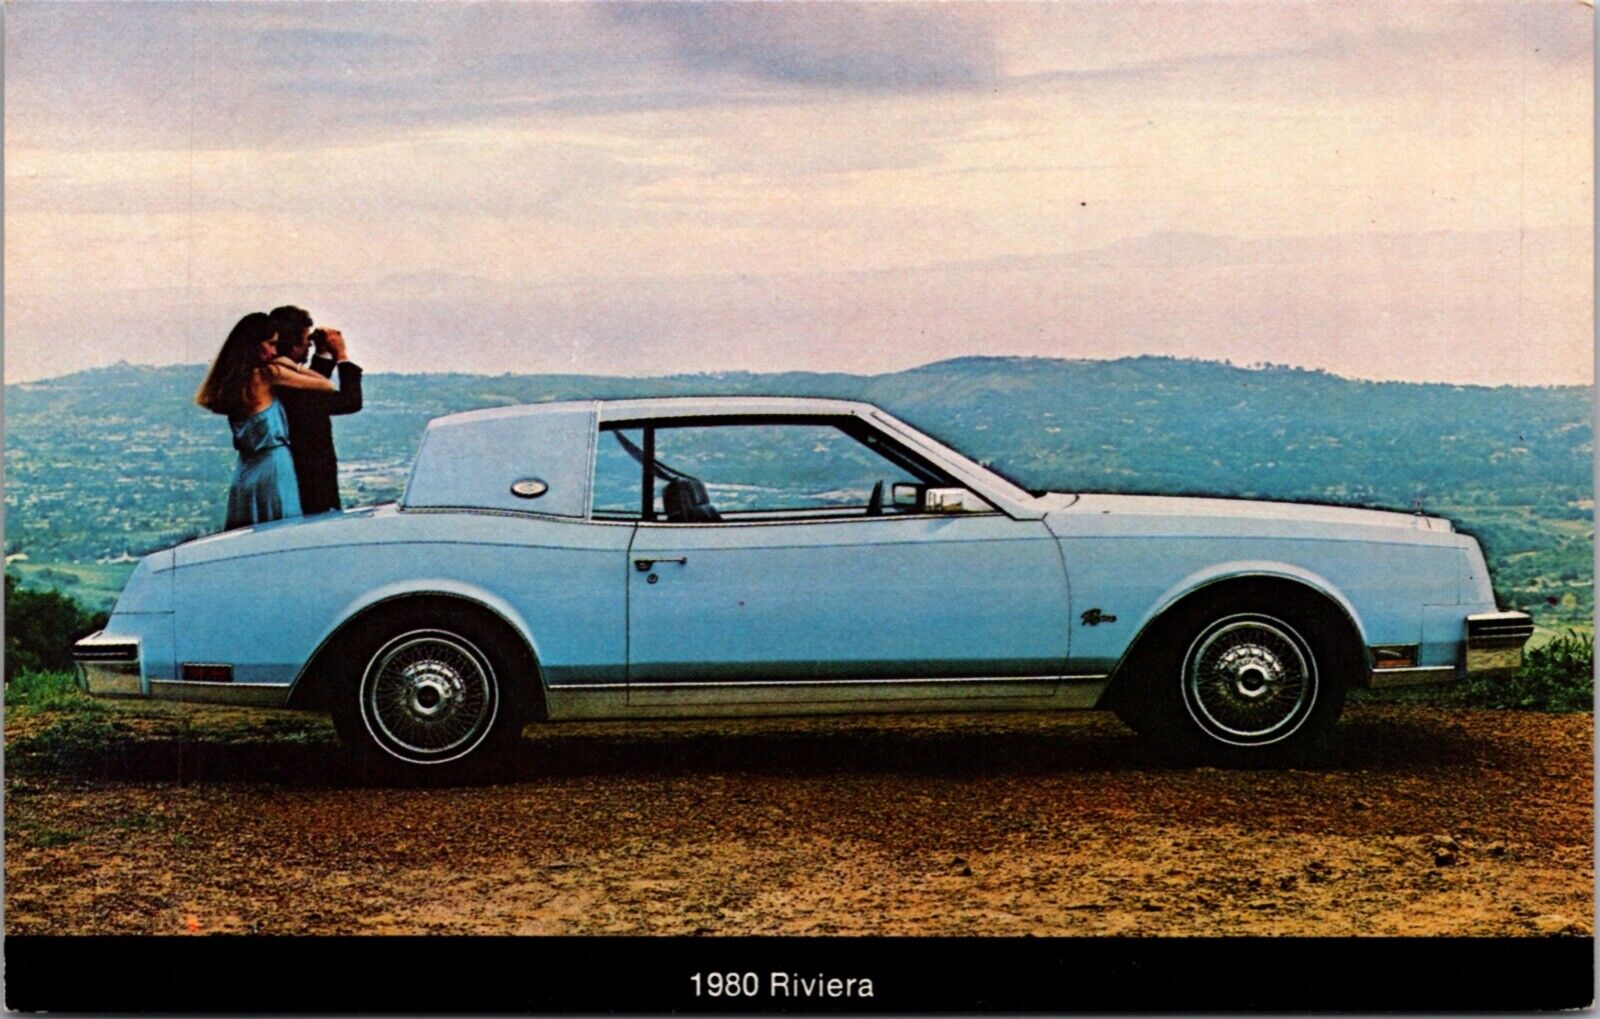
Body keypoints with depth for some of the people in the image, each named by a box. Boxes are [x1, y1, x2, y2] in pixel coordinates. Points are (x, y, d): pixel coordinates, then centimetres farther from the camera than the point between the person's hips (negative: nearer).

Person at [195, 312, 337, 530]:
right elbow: (327, 386, -5)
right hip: (273, 465, -7)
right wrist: (293, 366, 9)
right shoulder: (269, 373, -9)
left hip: (245, 470, 7)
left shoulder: (232, 380, 9)